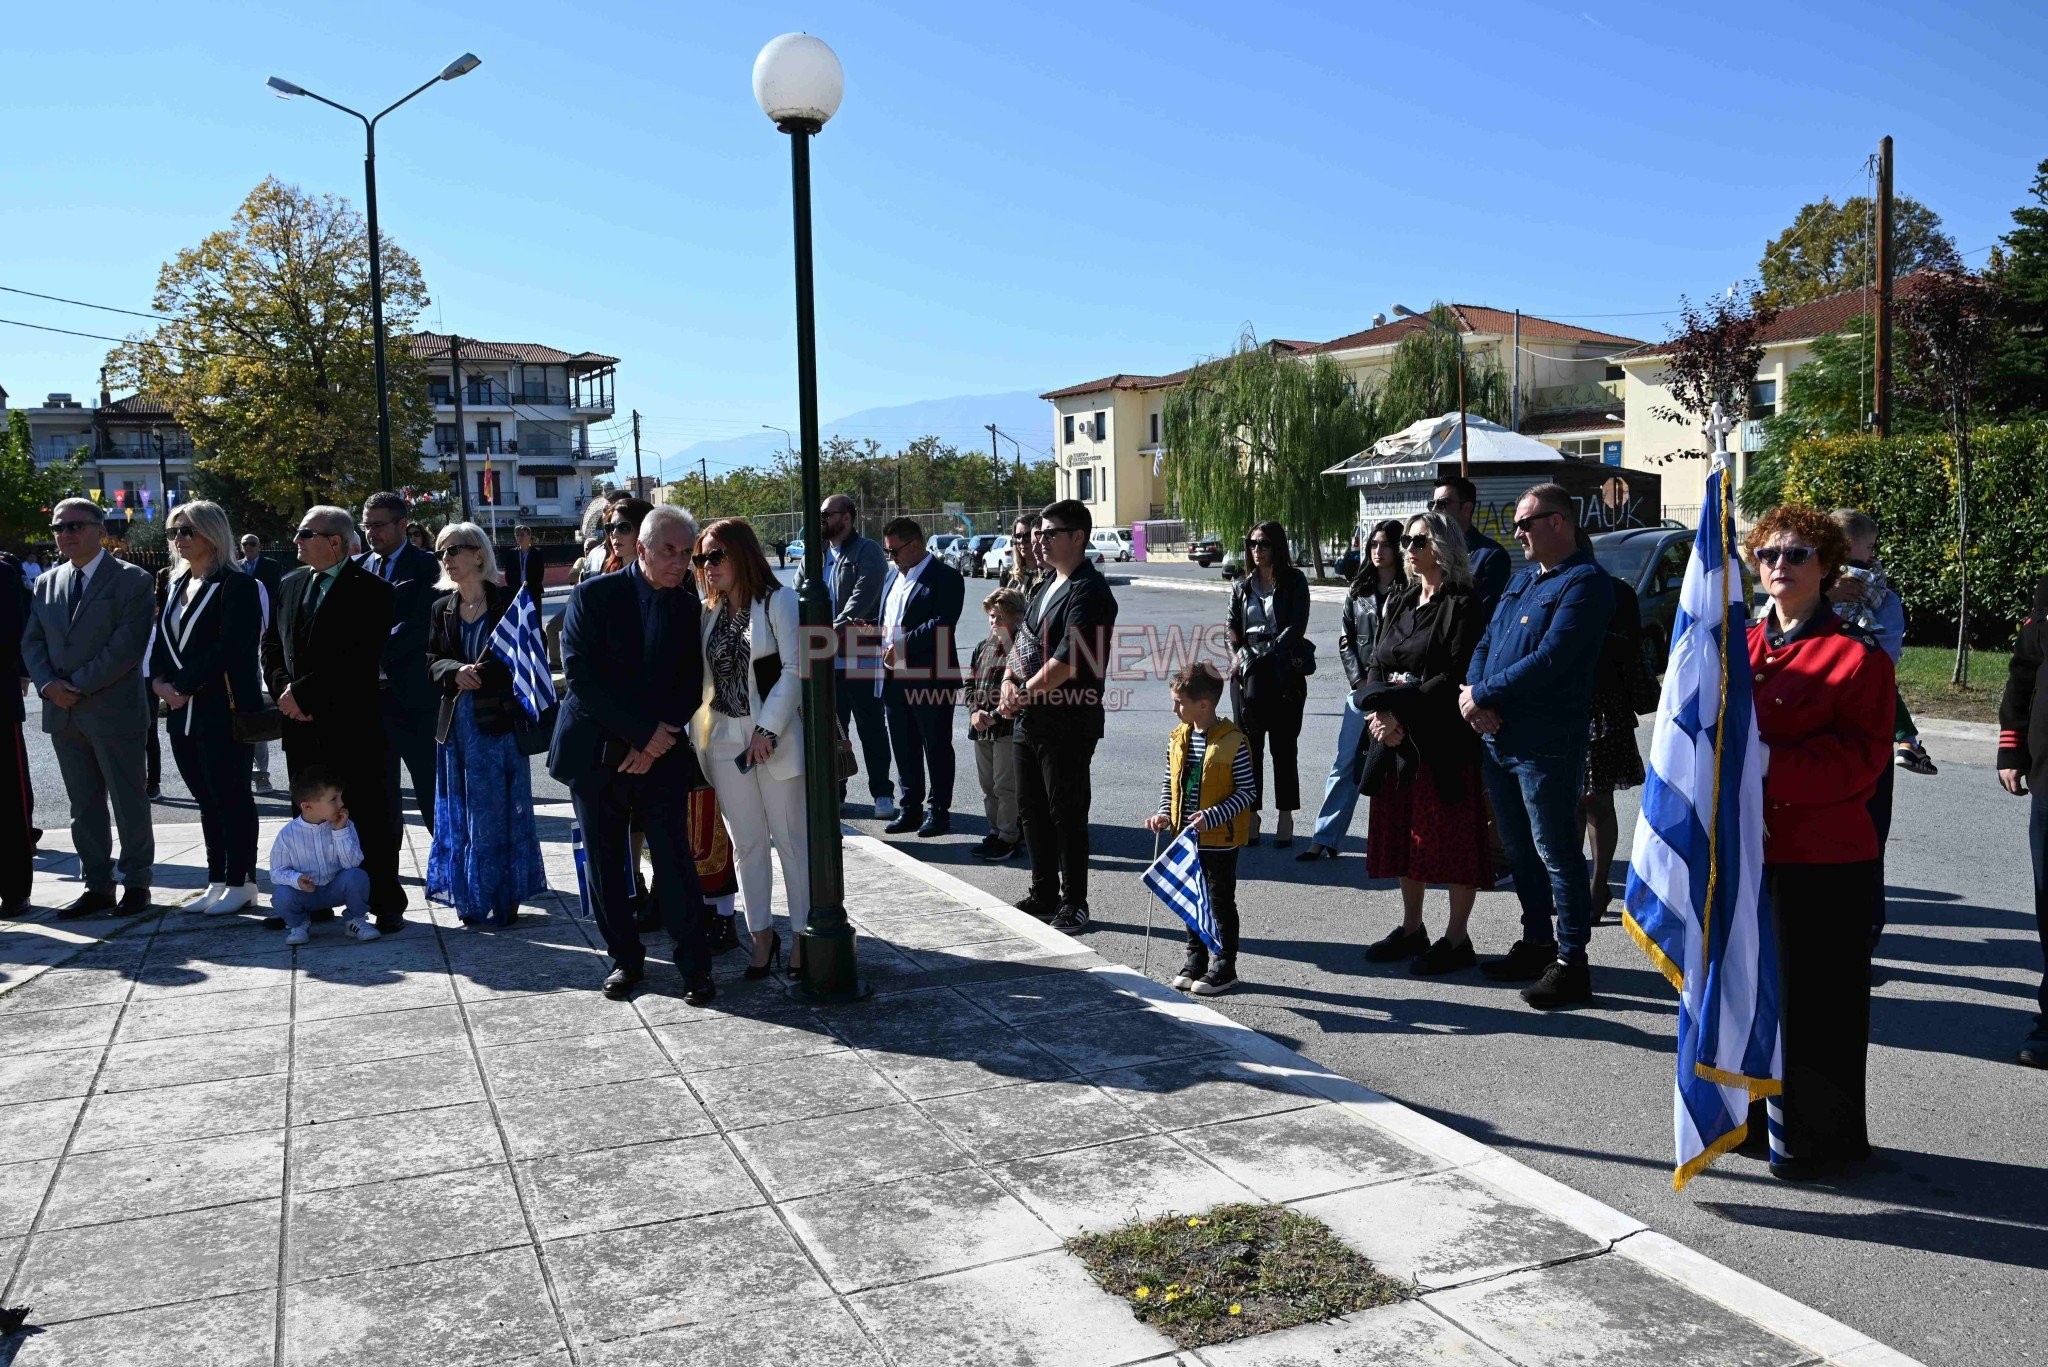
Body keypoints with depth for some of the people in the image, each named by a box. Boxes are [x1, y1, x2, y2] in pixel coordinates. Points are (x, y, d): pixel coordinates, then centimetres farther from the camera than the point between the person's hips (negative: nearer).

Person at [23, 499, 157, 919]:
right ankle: (97, 887, 18)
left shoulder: (131, 580, -6)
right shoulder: (47, 583, 14)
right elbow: (31, 642, 12)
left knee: (128, 802, 2)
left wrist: (79, 685, -16)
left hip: (113, 709, -6)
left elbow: (128, 644, -14)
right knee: (84, 805, 10)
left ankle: (136, 884, 13)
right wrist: (48, 685, -6)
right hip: (62, 712, 6)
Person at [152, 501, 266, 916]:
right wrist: (160, 680, -3)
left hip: (223, 709, -8)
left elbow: (228, 647, -17)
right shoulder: (176, 586, 16)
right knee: (207, 799, 11)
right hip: (182, 711, 8)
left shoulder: (236, 586, -8)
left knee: (230, 796, -1)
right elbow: (161, 640, 15)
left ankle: (240, 882, 7)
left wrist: (183, 687, -15)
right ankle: (218, 882, 18)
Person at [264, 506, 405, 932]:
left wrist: (303, 692, -15)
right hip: (302, 726, 6)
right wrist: (284, 690, -3)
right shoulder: (290, 585, 14)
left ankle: (386, 906, 8)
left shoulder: (371, 592, -9)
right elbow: (271, 644, 15)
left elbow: (359, 660, -16)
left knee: (370, 818, 0)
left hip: (353, 725, -6)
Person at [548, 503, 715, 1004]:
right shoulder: (594, 595, -4)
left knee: (676, 862, -4)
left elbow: (691, 687, 3)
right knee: (605, 864, 7)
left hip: (662, 755, 1)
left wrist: (655, 743, -11)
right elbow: (581, 674, -12)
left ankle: (694, 966, 5)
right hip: (597, 752, 0)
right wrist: (644, 730, -16)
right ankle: (625, 959, 22)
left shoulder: (688, 608, 5)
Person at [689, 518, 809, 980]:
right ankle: (761, 937, 20)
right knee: (746, 845, 10)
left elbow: (795, 669, -12)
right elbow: (702, 676, 12)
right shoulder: (709, 612, 11)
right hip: (725, 738, 6)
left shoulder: (778, 600, -6)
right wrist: (696, 731, 1)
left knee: (792, 841, 1)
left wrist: (767, 729, -16)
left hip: (774, 737, -5)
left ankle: (802, 937, 10)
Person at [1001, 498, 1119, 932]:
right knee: (1032, 811, 17)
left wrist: (1025, 694, -12)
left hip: (1067, 723, -9)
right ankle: (1044, 895, 30)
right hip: (1029, 719, 9)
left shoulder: (1088, 591, -15)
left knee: (1066, 815, 0)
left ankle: (1074, 905, 12)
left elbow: (1066, 663, -23)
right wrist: (1010, 680, 2)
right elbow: (1023, 640, 20)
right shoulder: (1048, 586, 15)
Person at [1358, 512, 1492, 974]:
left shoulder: (1462, 606, -8)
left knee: (1452, 840, 0)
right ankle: (1412, 929, 25)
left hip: (1445, 742, -7)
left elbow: (1457, 677, -16)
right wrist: (1380, 715, -7)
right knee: (1402, 834, 13)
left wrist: (1401, 710, -19)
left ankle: (1456, 938, 10)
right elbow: (1375, 667, 11)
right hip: (1397, 742, 7)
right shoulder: (1401, 603, 14)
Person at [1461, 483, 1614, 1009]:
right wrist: (1473, 691, -5)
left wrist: (1483, 696, -16)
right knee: (1518, 848, 17)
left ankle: (1571, 961, 7)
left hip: (1545, 743, -9)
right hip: (1497, 737, 9)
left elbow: (1549, 659, -21)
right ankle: (1536, 942, 30)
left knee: (1556, 852, -1)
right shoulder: (1522, 577, 16)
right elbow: (1487, 642, 15)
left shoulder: (1584, 581, -12)